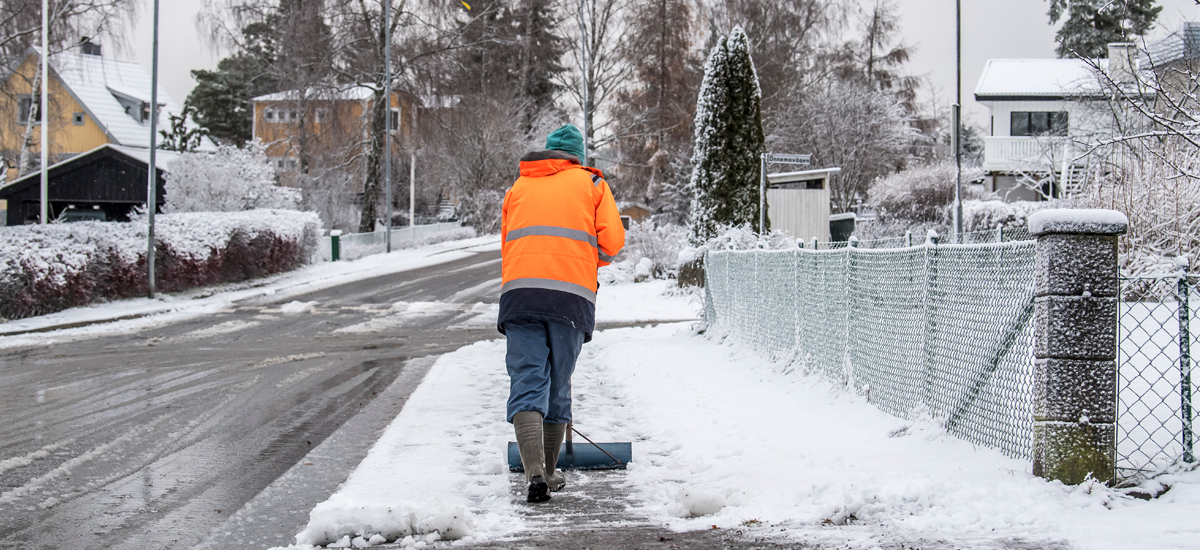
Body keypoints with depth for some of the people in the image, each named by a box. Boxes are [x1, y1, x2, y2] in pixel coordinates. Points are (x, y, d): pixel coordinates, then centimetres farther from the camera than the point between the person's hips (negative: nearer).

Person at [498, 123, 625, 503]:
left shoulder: (519, 187, 26)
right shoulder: (591, 183, 17)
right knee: (558, 385, 10)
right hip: (571, 294, -1)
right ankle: (549, 472, 19)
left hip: (519, 290, 1)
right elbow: (612, 241, 7)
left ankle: (534, 470, -20)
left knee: (527, 384, -3)